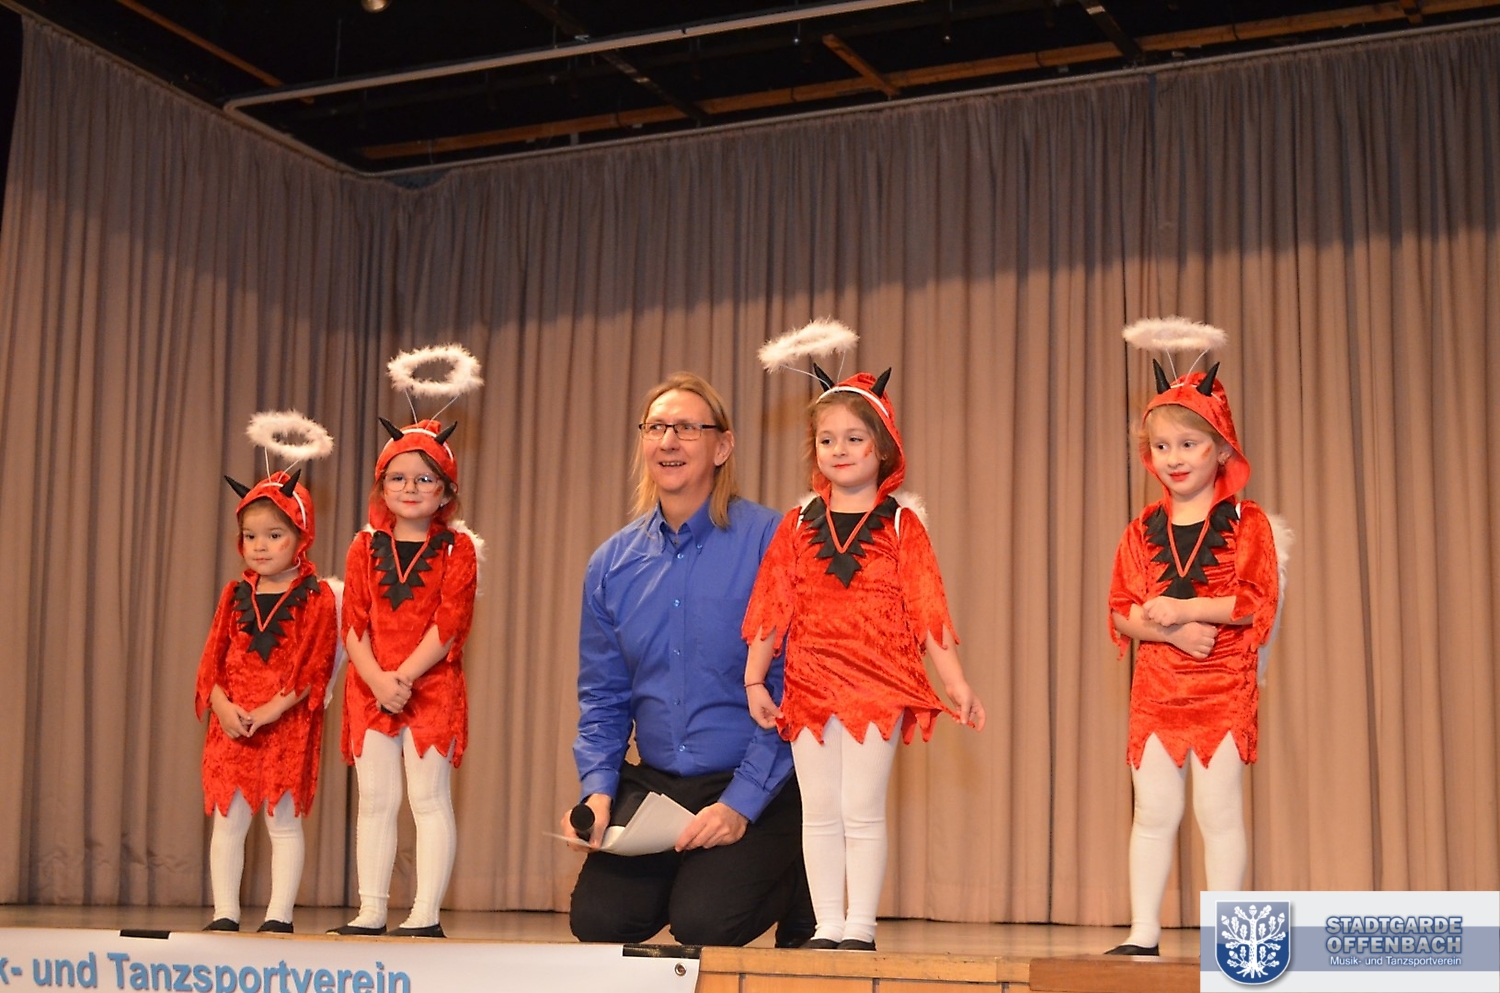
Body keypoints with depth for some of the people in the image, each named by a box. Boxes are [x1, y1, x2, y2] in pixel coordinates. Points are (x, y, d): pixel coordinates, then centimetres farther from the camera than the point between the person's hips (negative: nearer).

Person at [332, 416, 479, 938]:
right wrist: (378, 680, -14)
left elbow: (448, 625, -9)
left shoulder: (456, 548, 0)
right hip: (370, 690, 3)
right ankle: (371, 912, 12)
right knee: (375, 801, 7)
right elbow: (354, 625, 1)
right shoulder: (366, 547, 9)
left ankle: (426, 914, 1)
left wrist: (404, 677, -18)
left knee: (430, 799, -2)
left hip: (432, 689, -3)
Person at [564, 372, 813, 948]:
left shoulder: (769, 543, -11)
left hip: (756, 790, -4)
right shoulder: (611, 564, 6)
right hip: (653, 784, 5)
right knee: (597, 918, -11)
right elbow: (602, 697, 12)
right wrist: (597, 788, -5)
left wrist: (741, 803, -19)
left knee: (703, 925, -21)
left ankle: (795, 887, 11)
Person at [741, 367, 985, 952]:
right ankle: (827, 925, 14)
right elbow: (771, 608, 11)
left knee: (862, 810, -2)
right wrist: (754, 681, 10)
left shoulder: (900, 526, 2)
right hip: (810, 685, 3)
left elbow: (926, 610, 0)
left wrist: (958, 684, -2)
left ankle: (860, 926, 7)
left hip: (879, 685, -2)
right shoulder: (799, 525, 8)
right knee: (819, 812, 6)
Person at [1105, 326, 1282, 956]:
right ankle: (1143, 932, 11)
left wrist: (1178, 608, -18)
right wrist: (1170, 631, -16)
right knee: (1153, 813, 6)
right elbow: (1121, 613, 3)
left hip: (1222, 686, -3)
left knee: (1218, 810, -1)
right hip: (1156, 686, 4)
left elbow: (1257, 601, -12)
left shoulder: (1245, 523, -2)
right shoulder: (1143, 531, 8)